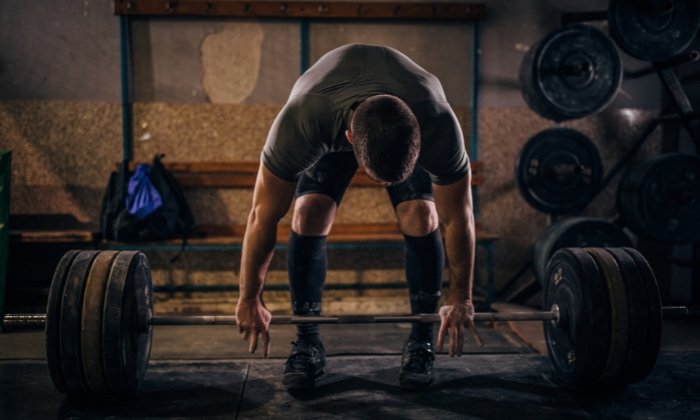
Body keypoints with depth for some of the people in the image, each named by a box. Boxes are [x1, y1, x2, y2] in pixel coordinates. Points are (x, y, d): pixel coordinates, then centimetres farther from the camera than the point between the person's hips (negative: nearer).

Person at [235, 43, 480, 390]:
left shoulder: (439, 127, -42)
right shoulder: (301, 123, -45)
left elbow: (458, 217, -24)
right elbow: (263, 215, -30)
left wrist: (461, 298, -14)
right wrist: (249, 300, -20)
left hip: (411, 127, 0)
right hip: (328, 126, 0)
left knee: (421, 216, -21)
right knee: (309, 214, -21)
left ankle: (422, 342, -3)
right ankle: (306, 344, -5)